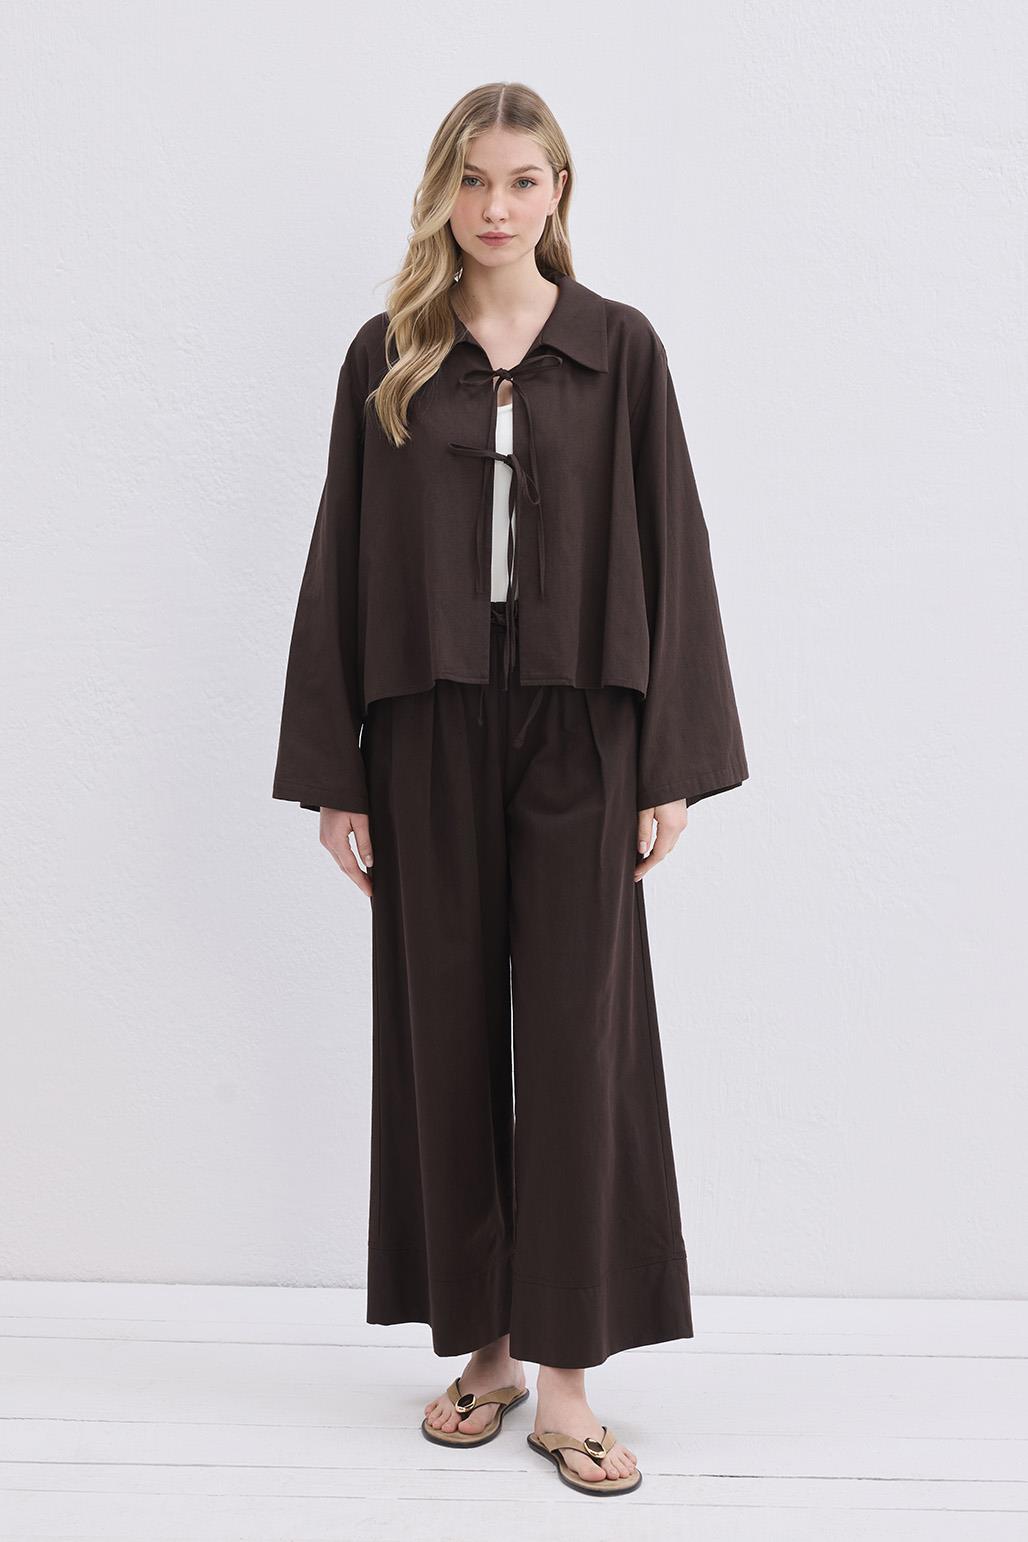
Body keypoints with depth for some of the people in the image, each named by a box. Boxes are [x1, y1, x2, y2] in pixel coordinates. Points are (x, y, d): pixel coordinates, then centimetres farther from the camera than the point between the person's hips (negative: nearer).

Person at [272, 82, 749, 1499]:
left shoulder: (620, 348, 5)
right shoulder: (387, 358, 8)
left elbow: (670, 552, 2)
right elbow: (342, 562, 6)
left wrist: (673, 765, -4)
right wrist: (333, 774, 1)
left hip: (578, 729, -1)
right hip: (429, 734, 2)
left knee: (576, 1035, -1)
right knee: (447, 1029, 7)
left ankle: (565, 1375, 9)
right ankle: (485, 1343, 22)